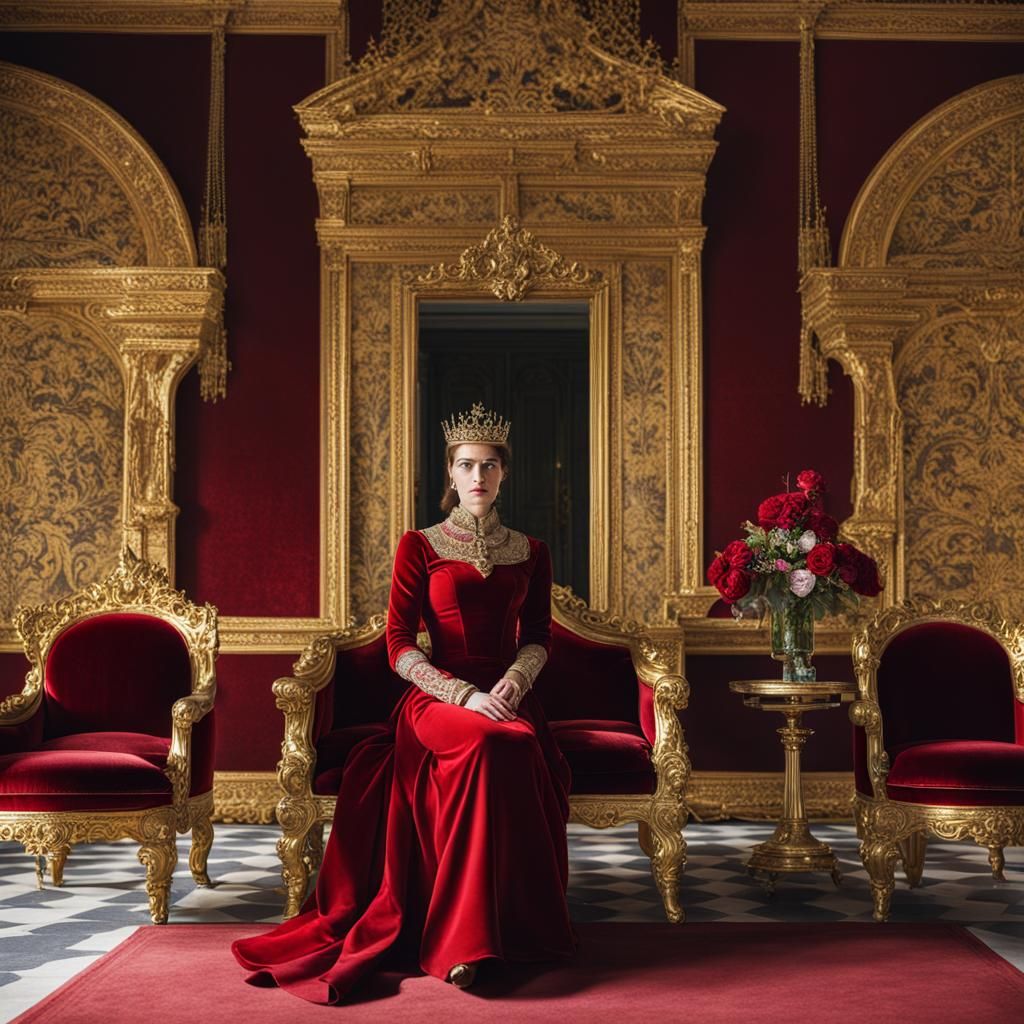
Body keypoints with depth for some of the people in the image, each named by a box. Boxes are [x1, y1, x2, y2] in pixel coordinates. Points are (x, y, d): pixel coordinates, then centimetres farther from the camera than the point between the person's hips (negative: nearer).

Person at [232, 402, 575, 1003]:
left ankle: (520, 927, -25)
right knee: (493, 745, -37)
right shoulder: (420, 547, 6)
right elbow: (399, 646, -1)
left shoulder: (530, 553, 16)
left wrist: (514, 682, -10)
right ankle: (468, 939, -31)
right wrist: (468, 696, -14)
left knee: (520, 749, -35)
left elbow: (537, 638, 13)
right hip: (438, 700, -3)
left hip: (509, 699, 3)